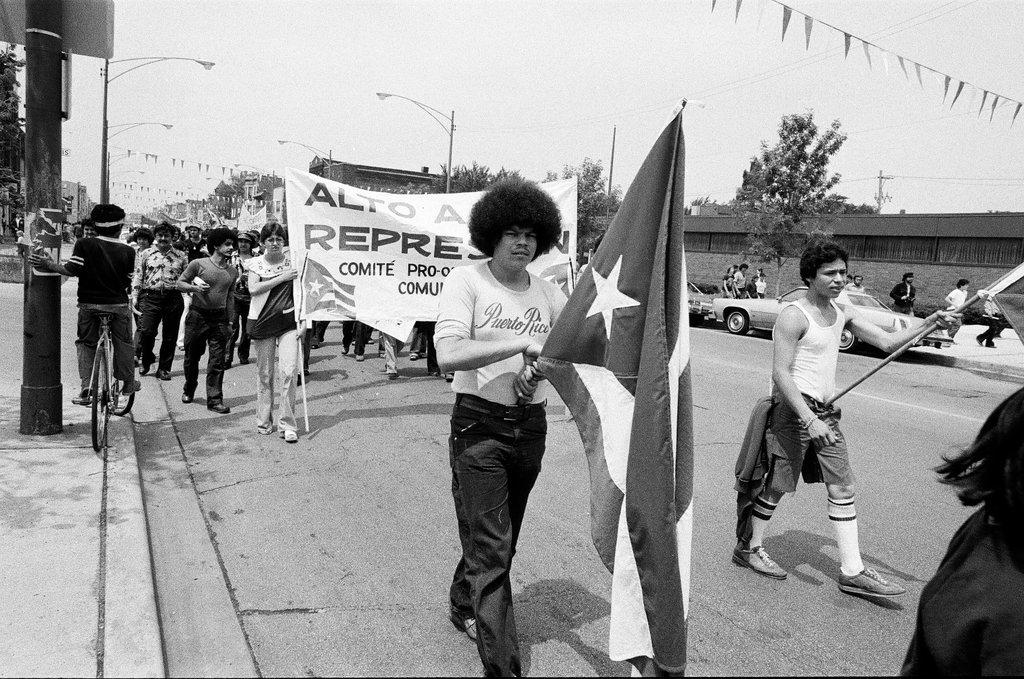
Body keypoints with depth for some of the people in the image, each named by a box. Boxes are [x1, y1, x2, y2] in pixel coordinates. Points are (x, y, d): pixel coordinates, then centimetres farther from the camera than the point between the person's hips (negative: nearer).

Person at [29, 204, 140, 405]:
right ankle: (128, 383, 23)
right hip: (118, 304, 0)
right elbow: (128, 282, -2)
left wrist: (47, 264, -3)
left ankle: (87, 388, 3)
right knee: (123, 343, 15)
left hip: (89, 304, 0)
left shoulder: (83, 245, -7)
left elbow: (72, 270, -15)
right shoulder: (127, 251, -5)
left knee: (86, 343, 12)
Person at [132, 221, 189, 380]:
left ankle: (164, 368, 17)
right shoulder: (146, 254, 9)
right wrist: (135, 297, 3)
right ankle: (146, 360, 17)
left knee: (170, 336, 5)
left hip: (173, 298, 1)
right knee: (146, 331, -10)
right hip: (151, 297, -1)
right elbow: (138, 276, 9)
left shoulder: (180, 256, 9)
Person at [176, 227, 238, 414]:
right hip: (197, 315, -2)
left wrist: (229, 320, 14)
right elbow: (180, 283, 2)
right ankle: (189, 390, 34)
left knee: (217, 361, -3)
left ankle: (214, 399, 1)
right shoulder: (198, 264, -5)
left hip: (220, 318, 2)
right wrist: (195, 288, -17)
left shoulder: (233, 272, 7)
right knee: (192, 356, 11)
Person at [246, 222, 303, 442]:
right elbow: (253, 288, -12)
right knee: (264, 373, 9)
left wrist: (302, 321, -5)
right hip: (263, 321, 1)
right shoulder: (256, 263, 4)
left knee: (288, 371, -10)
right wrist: (282, 278, -16)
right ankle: (264, 420, 23)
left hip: (288, 321, -1)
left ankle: (287, 424, -3)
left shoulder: (293, 261, 5)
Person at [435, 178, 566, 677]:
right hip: (479, 425, -5)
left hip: (530, 426, 5)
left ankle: (463, 607, 46)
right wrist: (523, 343, -27)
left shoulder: (549, 293, 5)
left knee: (501, 539, 20)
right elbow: (448, 354, -23)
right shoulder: (466, 281, -9)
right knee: (491, 548, -4)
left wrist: (541, 366, -16)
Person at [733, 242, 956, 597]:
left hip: (825, 413, 8)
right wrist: (809, 419, -27)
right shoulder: (793, 316, -15)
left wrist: (929, 322, -7)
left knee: (843, 489, 6)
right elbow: (780, 373, -20)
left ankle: (852, 571, 12)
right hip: (794, 409, -8)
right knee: (777, 486, 3)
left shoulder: (844, 312, 10)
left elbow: (888, 342, 9)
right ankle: (748, 548, 22)